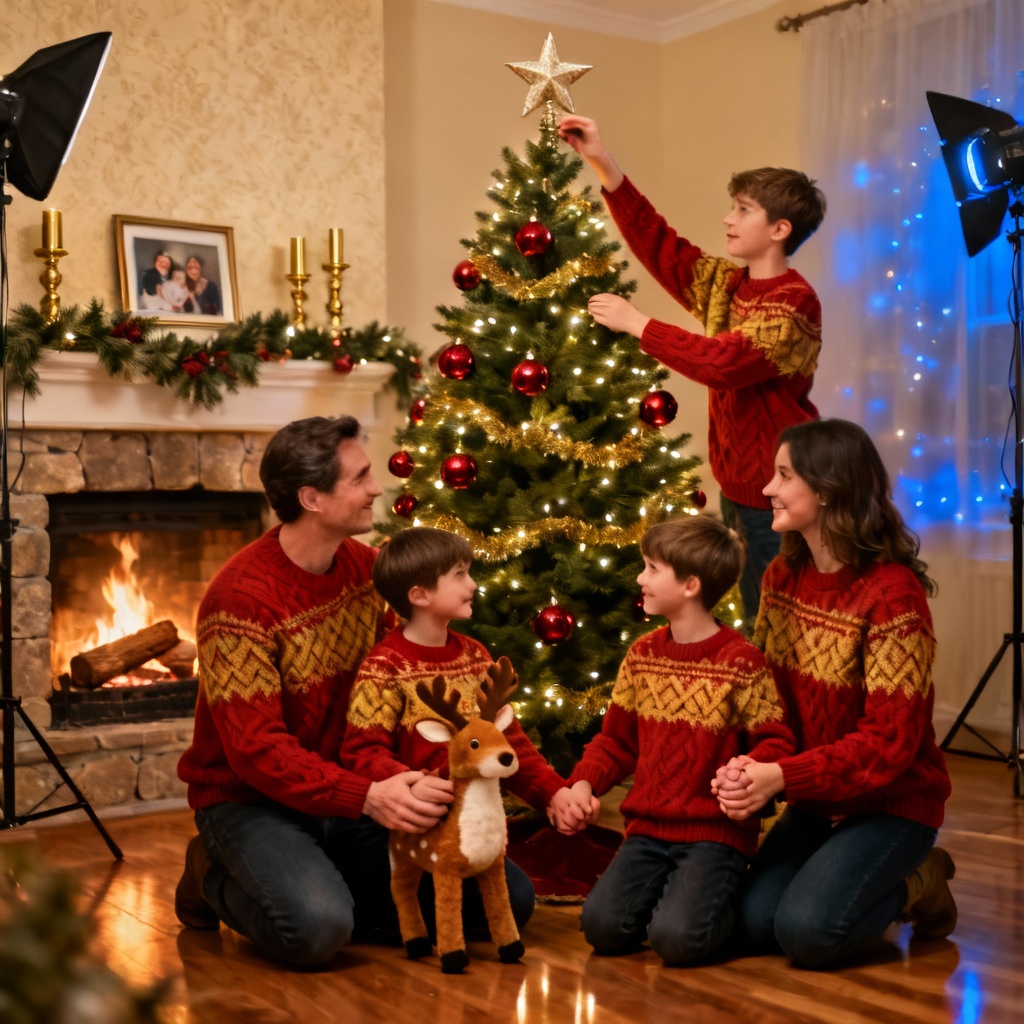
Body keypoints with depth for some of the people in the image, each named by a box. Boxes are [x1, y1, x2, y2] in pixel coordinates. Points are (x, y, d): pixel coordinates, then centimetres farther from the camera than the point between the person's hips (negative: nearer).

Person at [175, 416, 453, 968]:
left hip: (347, 788, 6)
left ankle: (317, 880, 12)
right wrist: (366, 797, -36)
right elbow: (256, 749, -26)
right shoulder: (240, 597, -23)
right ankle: (215, 880, 1)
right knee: (317, 929, -32)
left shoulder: (364, 566, 0)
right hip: (249, 798, -6)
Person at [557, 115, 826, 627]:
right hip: (735, 488, 8)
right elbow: (659, 245, 2)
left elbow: (722, 362, -29)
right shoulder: (726, 284, 6)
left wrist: (635, 323, -22)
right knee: (754, 625, 17)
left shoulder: (794, 303, -18)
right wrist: (603, 163, -5)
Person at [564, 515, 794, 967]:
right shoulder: (642, 655, 9)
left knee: (676, 938, -23)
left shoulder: (741, 661, -8)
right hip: (648, 828, 5)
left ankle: (721, 905, 10)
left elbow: (775, 741, -7)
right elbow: (616, 739, 14)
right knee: (602, 926, -15)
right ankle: (666, 890, 14)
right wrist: (583, 783, -4)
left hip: (714, 831, -5)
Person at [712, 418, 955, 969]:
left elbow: (889, 740, -24)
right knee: (755, 919, -6)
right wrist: (749, 765, -20)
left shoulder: (892, 592, -23)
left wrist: (783, 778, -32)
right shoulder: (782, 576, 0)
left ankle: (914, 886, 9)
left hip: (893, 800, -7)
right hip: (817, 799, 7)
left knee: (807, 931, -20)